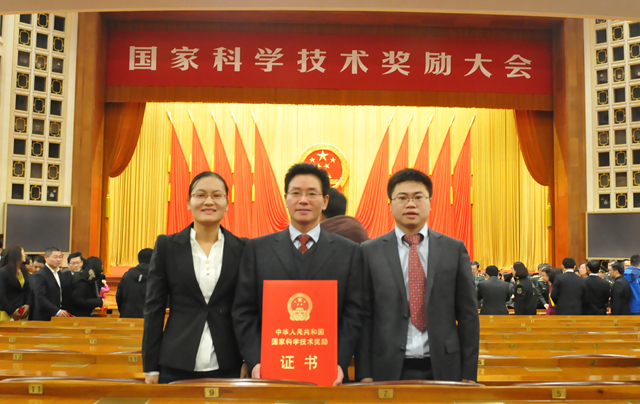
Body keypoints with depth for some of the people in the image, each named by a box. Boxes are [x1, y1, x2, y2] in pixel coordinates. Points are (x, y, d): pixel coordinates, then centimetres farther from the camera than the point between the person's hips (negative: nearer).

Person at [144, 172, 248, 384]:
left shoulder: (242, 249, 3)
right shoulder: (166, 245, 3)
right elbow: (154, 307, 3)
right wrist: (151, 368, 0)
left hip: (227, 367, 0)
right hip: (176, 366, 0)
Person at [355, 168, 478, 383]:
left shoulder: (454, 249, 5)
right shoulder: (370, 252, 2)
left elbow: (468, 315, 4)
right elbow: (364, 317, 0)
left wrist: (469, 375, 0)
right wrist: (365, 374, -4)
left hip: (443, 370, 1)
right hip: (389, 371, -1)